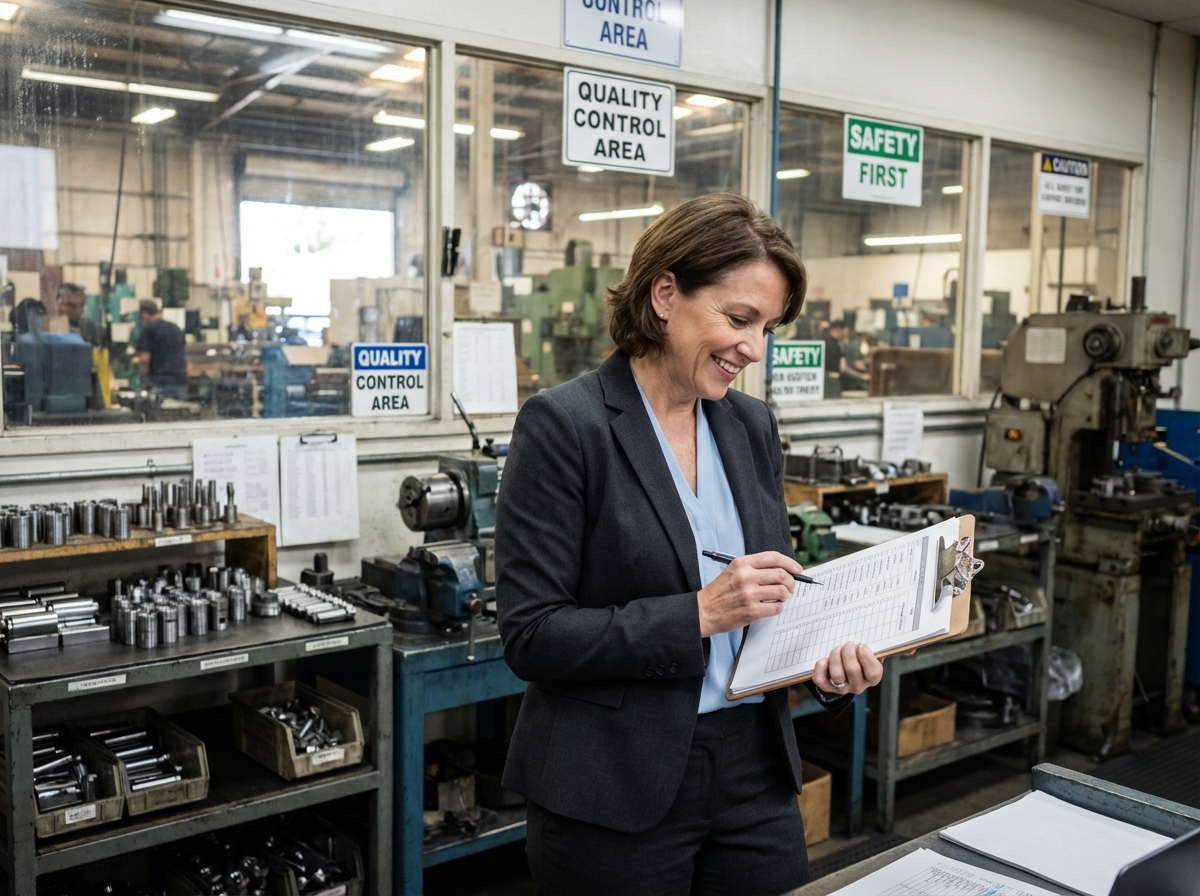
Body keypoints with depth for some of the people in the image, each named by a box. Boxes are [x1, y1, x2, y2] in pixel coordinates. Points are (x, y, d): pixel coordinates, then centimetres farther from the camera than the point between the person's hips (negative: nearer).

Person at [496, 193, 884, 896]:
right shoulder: (563, 424, -13)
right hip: (615, 796, -5)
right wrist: (698, 614, -23)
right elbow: (531, 635, -16)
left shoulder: (753, 426, 5)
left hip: (757, 775, 6)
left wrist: (831, 662, -6)